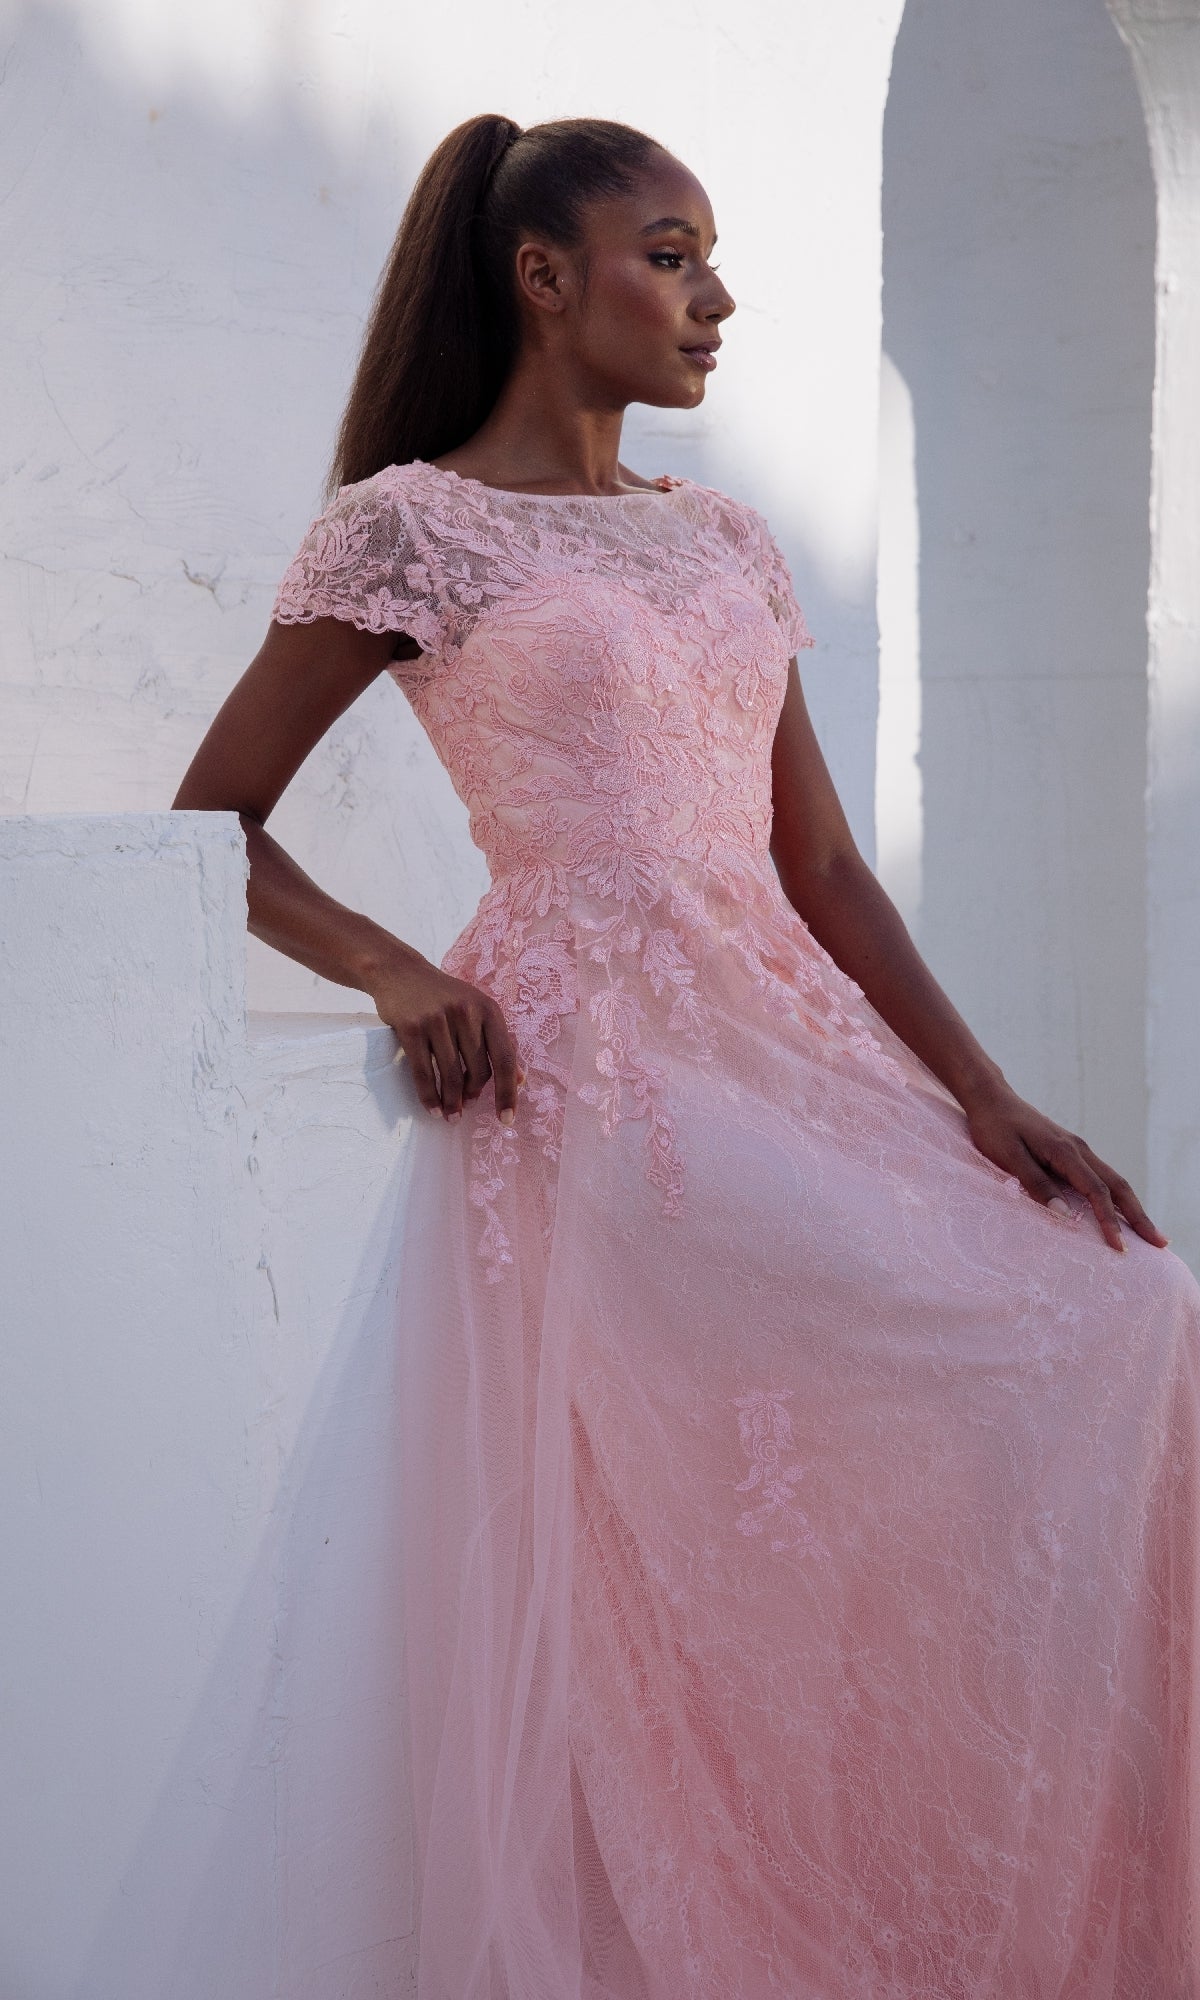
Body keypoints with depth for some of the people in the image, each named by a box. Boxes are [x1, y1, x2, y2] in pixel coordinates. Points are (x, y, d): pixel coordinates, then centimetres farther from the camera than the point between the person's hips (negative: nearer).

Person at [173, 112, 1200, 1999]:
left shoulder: (727, 542, 20)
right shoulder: (410, 525, 2)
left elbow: (822, 863, 15)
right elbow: (211, 826, 5)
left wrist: (984, 1096, 4)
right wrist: (394, 966, -12)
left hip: (798, 1039, 6)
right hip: (602, 1070, -6)